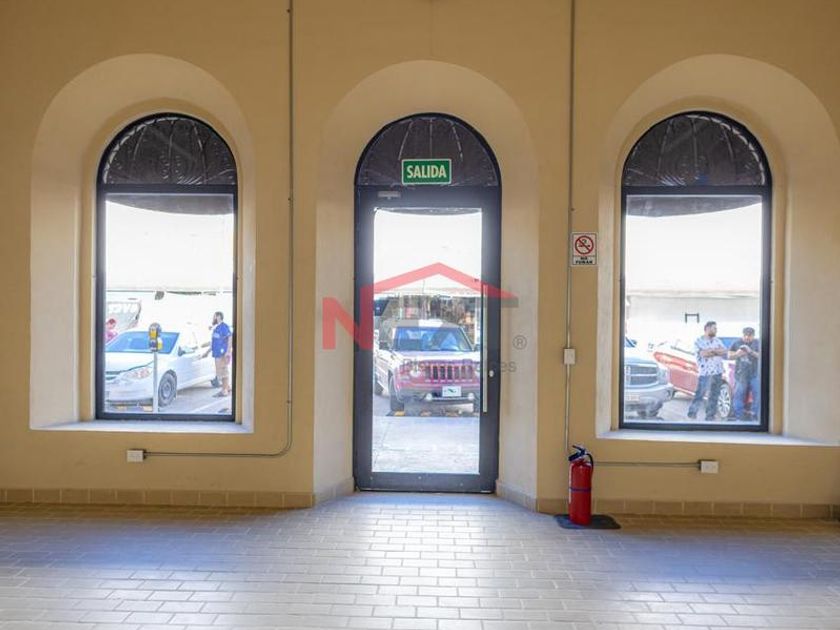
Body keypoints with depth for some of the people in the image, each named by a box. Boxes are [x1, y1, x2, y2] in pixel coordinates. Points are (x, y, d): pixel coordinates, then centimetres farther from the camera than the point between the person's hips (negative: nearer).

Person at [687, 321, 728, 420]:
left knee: (714, 396, 8)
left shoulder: (717, 340, 13)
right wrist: (717, 350, -7)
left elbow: (725, 352, 0)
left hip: (718, 373, 5)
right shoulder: (699, 341, -2)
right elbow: (703, 354, -18)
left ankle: (710, 417, 16)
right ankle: (692, 414, 5)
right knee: (699, 395, -5)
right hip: (705, 373, -5)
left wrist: (710, 351, -12)